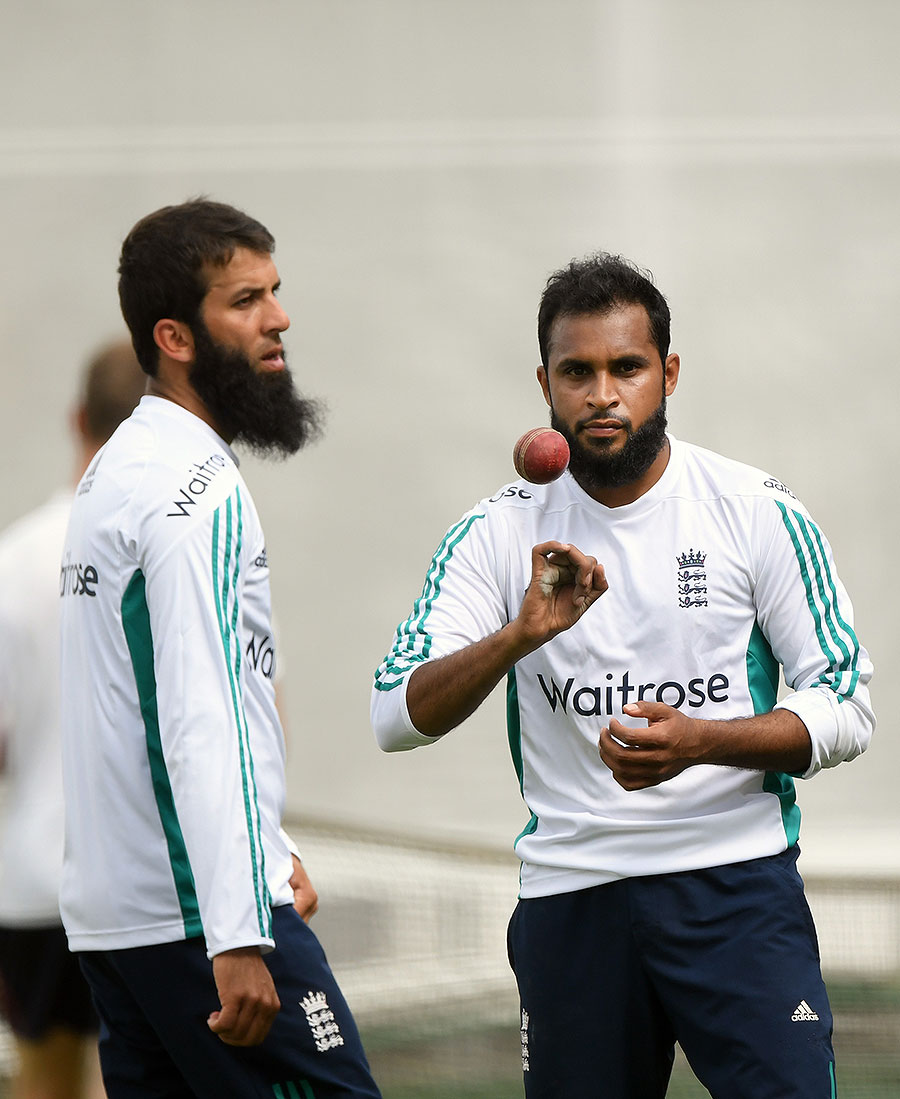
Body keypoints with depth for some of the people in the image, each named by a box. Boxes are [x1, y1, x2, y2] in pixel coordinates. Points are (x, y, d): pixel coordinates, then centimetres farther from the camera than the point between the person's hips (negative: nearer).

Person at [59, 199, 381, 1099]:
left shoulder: (117, 469, 18)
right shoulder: (196, 490, -14)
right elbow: (200, 728, -23)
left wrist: (271, 851, 27)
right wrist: (239, 939, -27)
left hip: (108, 911, 10)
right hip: (197, 911, -10)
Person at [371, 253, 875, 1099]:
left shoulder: (758, 514, 0)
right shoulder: (500, 535, 4)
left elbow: (846, 710, 0)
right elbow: (396, 717, -4)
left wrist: (700, 741, -17)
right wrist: (522, 634, -21)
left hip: (736, 879, -2)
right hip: (570, 893, 2)